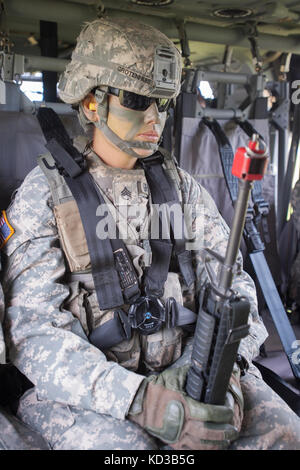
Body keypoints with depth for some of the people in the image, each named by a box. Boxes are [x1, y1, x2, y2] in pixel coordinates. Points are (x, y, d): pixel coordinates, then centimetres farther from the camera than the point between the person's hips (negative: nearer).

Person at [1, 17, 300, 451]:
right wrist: (138, 399, -26)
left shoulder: (180, 185, 8)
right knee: (120, 444, -32)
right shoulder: (43, 195, -5)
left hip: (185, 369, 4)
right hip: (86, 392, -3)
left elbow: (230, 281, 5)